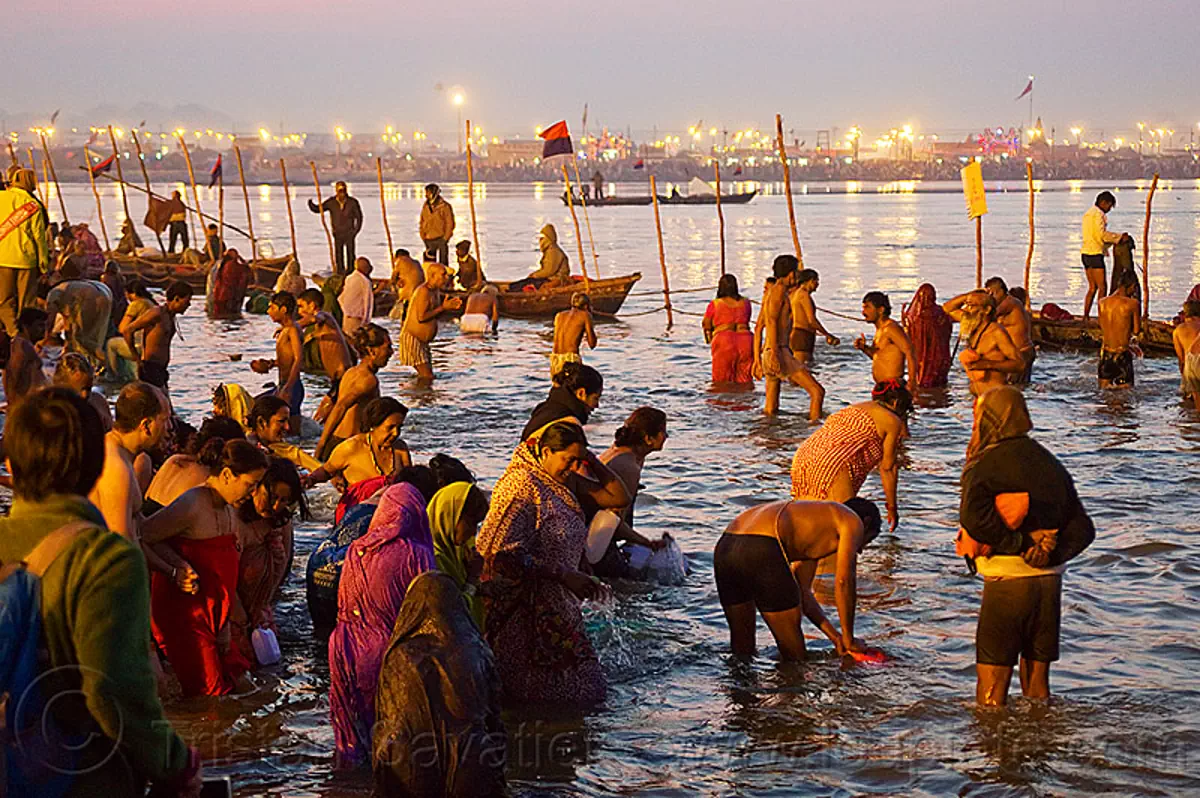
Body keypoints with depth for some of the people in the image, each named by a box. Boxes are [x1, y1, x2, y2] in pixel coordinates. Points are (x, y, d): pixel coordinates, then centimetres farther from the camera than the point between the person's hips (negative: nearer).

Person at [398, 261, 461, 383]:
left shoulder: (436, 291, 10)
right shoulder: (424, 291, -19)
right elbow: (421, 317, -26)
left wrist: (450, 307, 1)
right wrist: (443, 307, -20)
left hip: (422, 341, 10)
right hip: (412, 339, -10)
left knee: (427, 376, 14)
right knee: (427, 377, -14)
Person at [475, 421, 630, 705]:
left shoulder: (567, 482, 8)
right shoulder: (520, 484, -17)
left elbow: (618, 498, 8)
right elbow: (503, 553, -25)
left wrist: (592, 461, -2)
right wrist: (564, 575, -26)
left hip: (557, 604, 8)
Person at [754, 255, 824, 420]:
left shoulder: (769, 292, 22)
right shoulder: (779, 289, -6)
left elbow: (758, 328, 25)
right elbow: (772, 321, -18)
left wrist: (757, 359, 26)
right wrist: (774, 352, -26)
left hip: (769, 355, 10)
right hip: (780, 352, -10)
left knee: (771, 410, 12)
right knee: (817, 392, -13)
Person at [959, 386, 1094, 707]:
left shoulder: (986, 463, -7)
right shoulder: (1051, 464, 13)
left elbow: (974, 518, -26)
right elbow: (1082, 529, 9)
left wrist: (1022, 542, -16)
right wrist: (1051, 552, -4)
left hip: (1007, 582, -6)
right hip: (1050, 580, 6)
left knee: (991, 691, 1)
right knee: (1037, 684, 16)